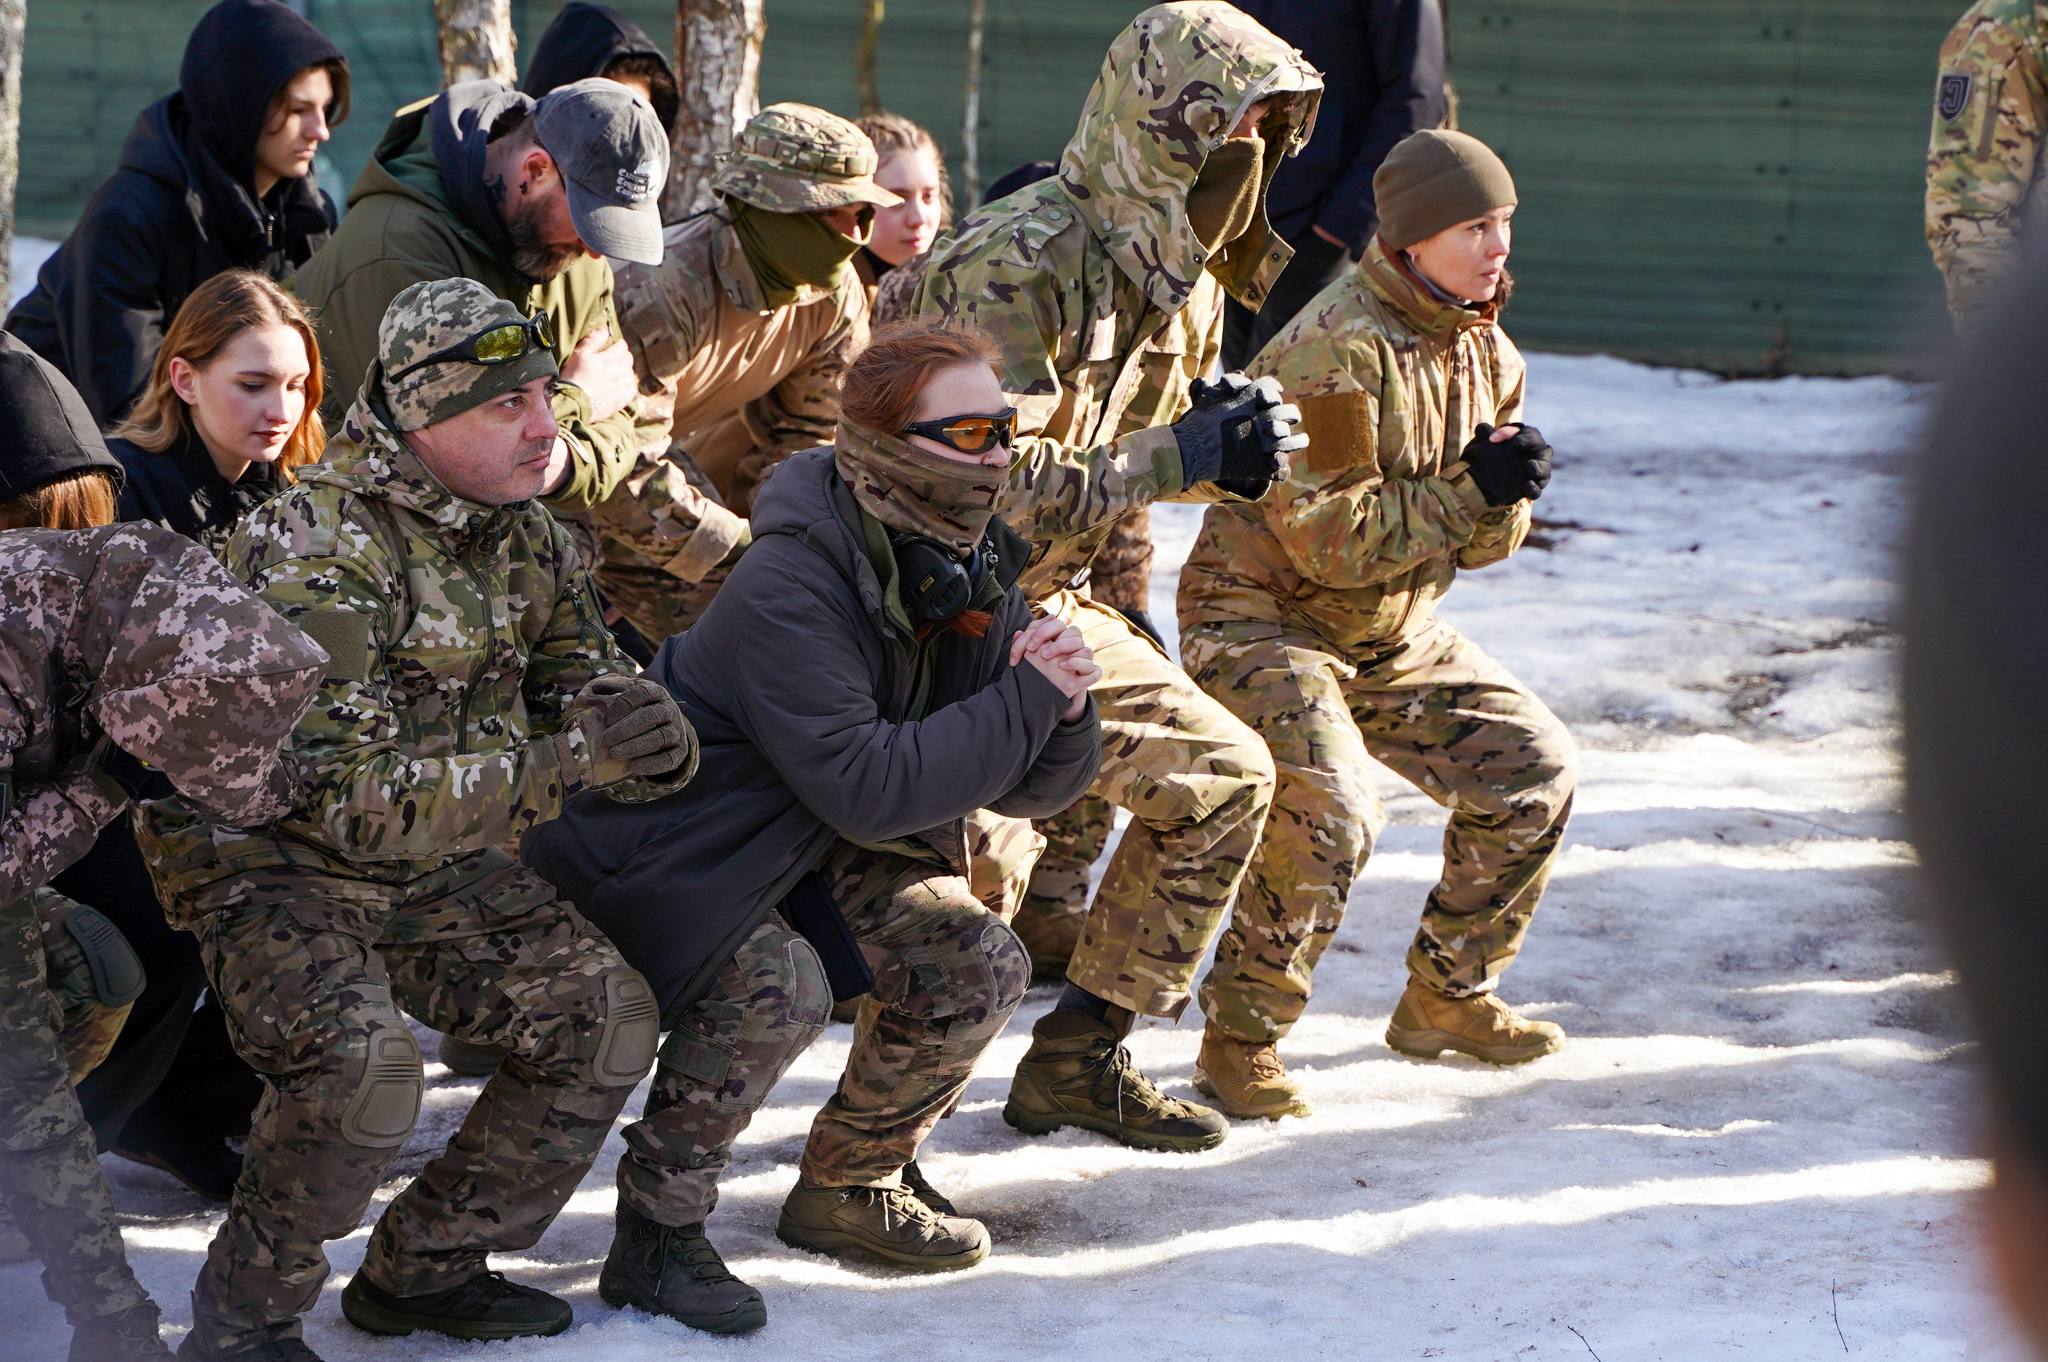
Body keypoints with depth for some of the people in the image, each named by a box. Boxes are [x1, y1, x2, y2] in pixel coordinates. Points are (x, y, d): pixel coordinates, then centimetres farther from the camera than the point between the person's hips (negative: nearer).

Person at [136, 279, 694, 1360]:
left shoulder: (521, 538, 0)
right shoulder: (318, 548, -26)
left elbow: (590, 685, 6)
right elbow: (346, 796, -32)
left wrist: (647, 734, -21)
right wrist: (561, 765, -36)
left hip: (437, 866, 8)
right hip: (270, 859, -8)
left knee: (610, 1015, -2)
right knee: (362, 1061, -33)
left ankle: (421, 1271, 13)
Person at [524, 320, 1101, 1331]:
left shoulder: (972, 574, -7)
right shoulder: (789, 585, -32)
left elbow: (1026, 790, -3)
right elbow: (865, 787, -37)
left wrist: (1063, 711, -24)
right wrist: (1025, 703, -33)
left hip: (817, 846, 8)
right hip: (672, 842, -8)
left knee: (978, 970, -5)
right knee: (778, 982, -32)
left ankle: (845, 1191, 16)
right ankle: (655, 1236, -16)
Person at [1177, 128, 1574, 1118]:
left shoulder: (1486, 354, 3)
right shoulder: (1337, 351, -24)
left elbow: (1484, 542, 6)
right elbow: (1331, 538, -28)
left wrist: (1511, 488, -17)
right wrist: (1469, 488, -27)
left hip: (1393, 636, 9)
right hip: (1262, 618, -9)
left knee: (1533, 771, 4)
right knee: (1329, 808, -29)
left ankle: (1445, 998, 20)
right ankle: (1240, 1038, -12)